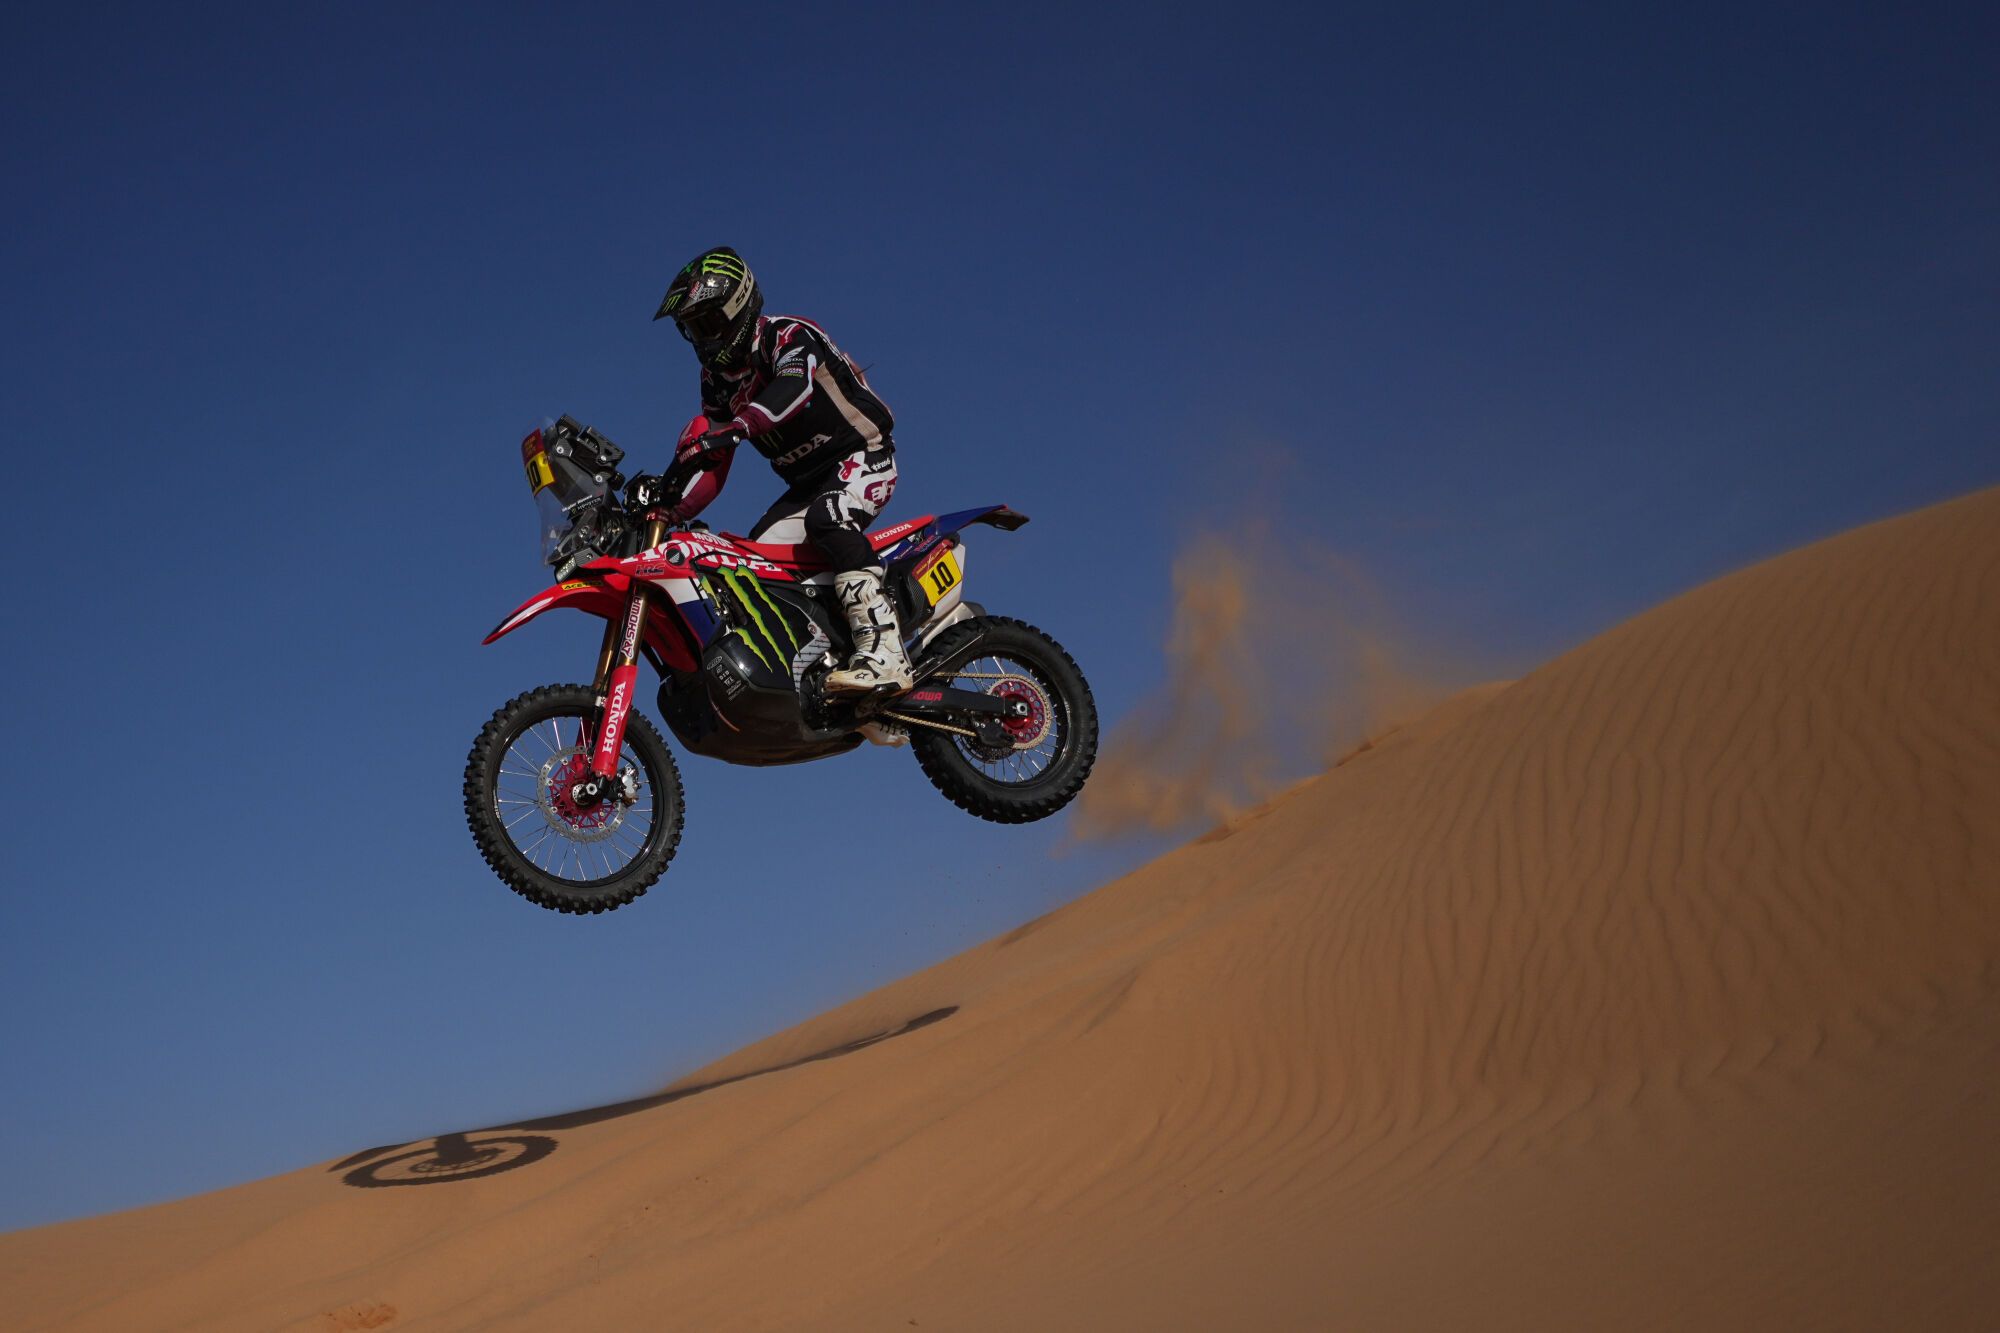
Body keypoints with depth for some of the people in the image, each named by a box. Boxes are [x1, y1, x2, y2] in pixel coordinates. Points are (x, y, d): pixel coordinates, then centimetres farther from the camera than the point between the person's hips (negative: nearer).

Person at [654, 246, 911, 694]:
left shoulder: (788, 336, -14)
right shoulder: (717, 378, 10)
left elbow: (795, 385, -38)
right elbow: (711, 466, 9)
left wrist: (735, 427, -53)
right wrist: (666, 511, -8)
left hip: (863, 455, -9)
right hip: (808, 481, 9)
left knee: (829, 518, -36)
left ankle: (884, 652, -46)